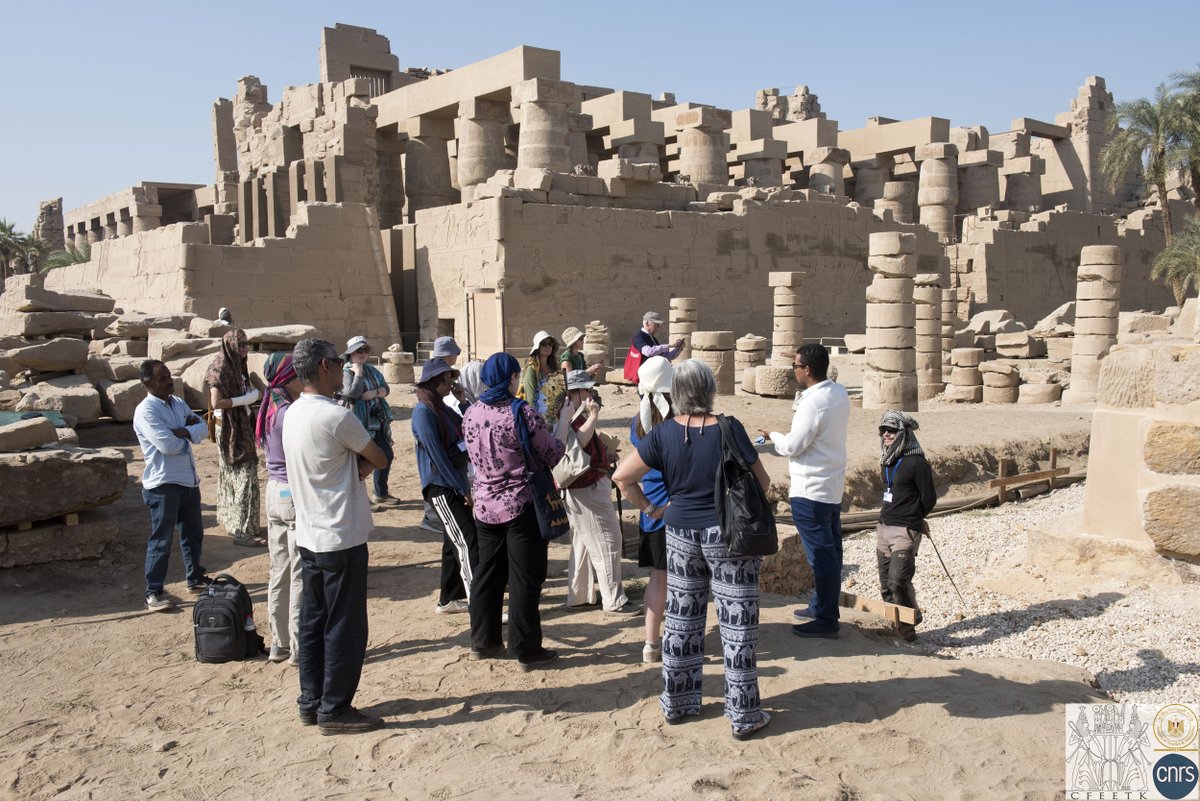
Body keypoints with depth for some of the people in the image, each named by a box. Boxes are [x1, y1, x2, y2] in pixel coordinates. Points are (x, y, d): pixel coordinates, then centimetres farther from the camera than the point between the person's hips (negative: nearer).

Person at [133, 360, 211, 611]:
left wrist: (185, 432, -17)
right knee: (161, 539, -1)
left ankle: (195, 579, 34)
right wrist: (189, 432, -5)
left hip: (189, 480, 8)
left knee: (194, 533, 18)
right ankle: (153, 592, 9)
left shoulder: (177, 403, 10)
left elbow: (203, 428, 4)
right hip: (163, 484, -8)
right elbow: (167, 445, -24)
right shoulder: (146, 410, -16)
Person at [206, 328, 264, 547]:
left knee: (233, 475, 16)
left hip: (242, 427, 9)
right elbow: (216, 402, -24)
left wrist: (251, 393, -7)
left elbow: (255, 392, 11)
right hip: (229, 429, -9)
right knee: (244, 476, -9)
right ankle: (242, 531, -7)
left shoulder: (237, 366, 10)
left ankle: (232, 521, 27)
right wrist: (243, 399, -18)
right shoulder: (221, 369, -17)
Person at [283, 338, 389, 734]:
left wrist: (357, 464, -6)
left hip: (309, 535, 9)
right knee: (345, 627, 2)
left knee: (314, 622, 16)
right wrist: (364, 462, 8)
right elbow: (380, 460, -10)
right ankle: (335, 709, 10)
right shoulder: (335, 416, -20)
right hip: (342, 538, -9)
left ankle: (311, 702, 25)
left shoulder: (293, 414, 8)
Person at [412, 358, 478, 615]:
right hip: (440, 487, -9)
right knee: (467, 542, -12)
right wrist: (463, 489, -15)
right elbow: (437, 456, -18)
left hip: (454, 484, 9)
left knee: (454, 543, 14)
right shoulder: (424, 413, -14)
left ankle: (449, 599, 23)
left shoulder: (441, 409, 13)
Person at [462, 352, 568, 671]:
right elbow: (553, 456, -8)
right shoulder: (522, 412, -16)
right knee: (525, 579, 4)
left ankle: (483, 642, 26)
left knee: (487, 574, 16)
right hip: (521, 506, -5)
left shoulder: (471, 414, 1)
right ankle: (526, 651, 11)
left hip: (485, 506, 6)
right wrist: (564, 420, 3)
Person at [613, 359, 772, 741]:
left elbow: (622, 476, -4)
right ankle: (744, 715, 12)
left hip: (681, 534, 4)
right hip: (729, 534, -3)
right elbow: (761, 481, -7)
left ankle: (677, 702, 27)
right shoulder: (728, 429, -14)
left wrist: (649, 508, 7)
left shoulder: (663, 433, -6)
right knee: (737, 624, 5)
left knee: (681, 620, 16)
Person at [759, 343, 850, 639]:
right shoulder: (839, 394, 5)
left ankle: (826, 620, 7)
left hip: (811, 490, -10)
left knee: (820, 554, -2)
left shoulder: (813, 402, -23)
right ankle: (821, 605, 31)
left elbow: (793, 446, -20)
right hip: (833, 485, 10)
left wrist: (773, 436, -1)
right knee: (830, 551, 17)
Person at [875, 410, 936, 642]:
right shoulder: (887, 461, 11)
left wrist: (913, 520, 8)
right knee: (886, 584, 10)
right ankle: (895, 627, 23)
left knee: (899, 581, -13)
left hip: (905, 531, -8)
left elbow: (929, 499, -8)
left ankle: (908, 630, 6)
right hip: (883, 528, 8)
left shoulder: (915, 463, -13)